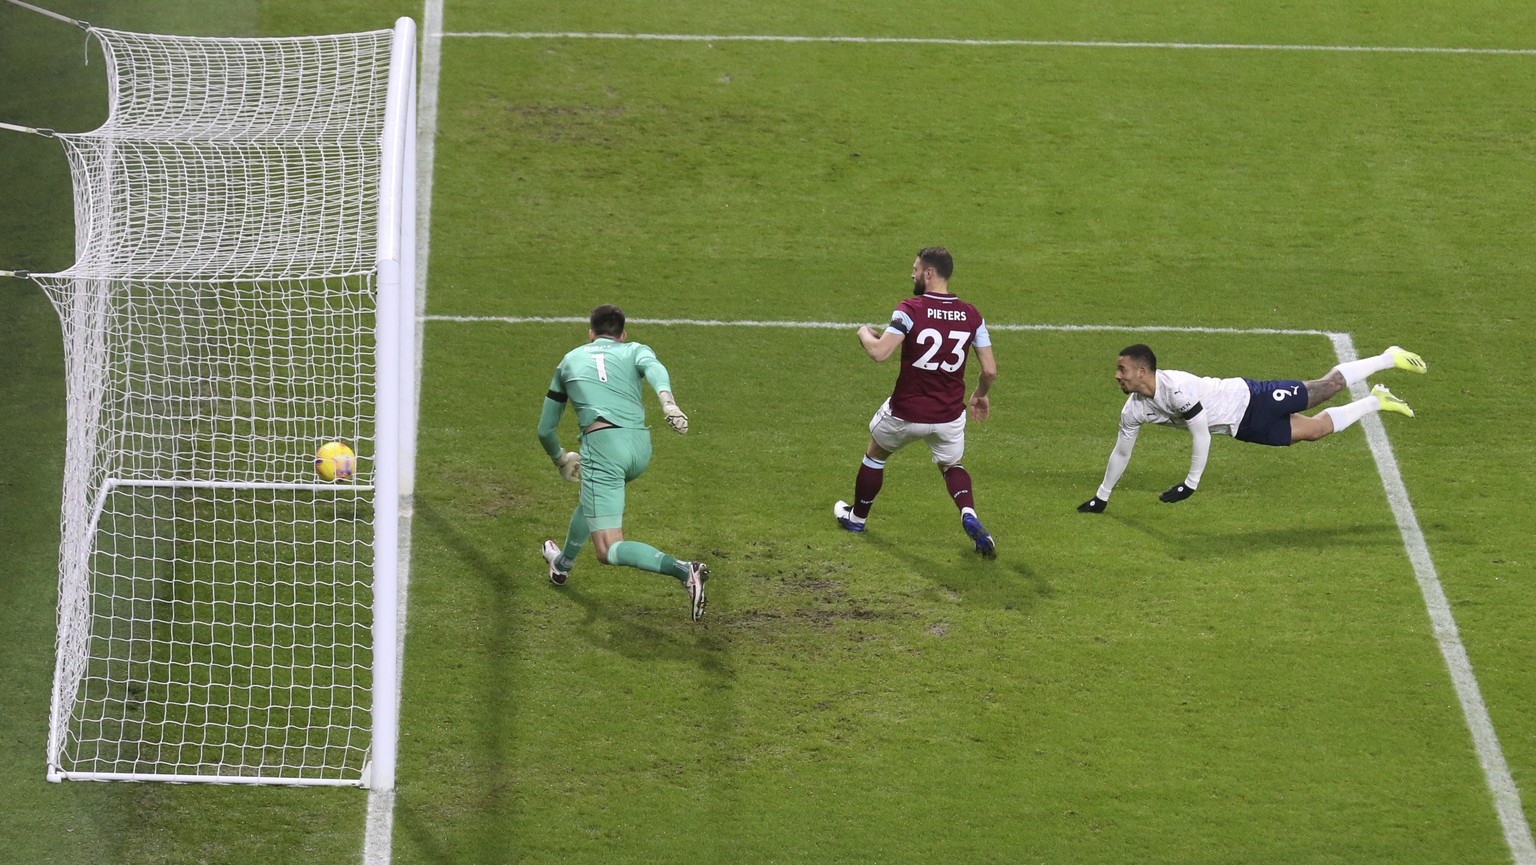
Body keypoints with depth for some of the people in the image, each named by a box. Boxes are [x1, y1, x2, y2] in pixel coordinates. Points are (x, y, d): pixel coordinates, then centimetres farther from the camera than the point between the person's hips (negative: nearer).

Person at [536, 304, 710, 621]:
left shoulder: (569, 360, 25)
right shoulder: (635, 350, 21)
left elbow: (545, 431, 31)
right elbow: (654, 368, -7)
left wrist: (561, 459, 51)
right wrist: (667, 401, -27)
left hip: (602, 443, -4)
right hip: (641, 446, 4)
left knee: (609, 551, -9)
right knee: (592, 497, 36)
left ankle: (683, 571, -29)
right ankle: (563, 564, 54)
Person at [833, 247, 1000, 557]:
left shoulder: (910, 309, -17)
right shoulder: (971, 316, -4)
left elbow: (880, 352, -26)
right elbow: (990, 370, -2)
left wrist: (865, 333, -3)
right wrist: (980, 395, 19)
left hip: (906, 413, -3)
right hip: (950, 415, 3)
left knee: (875, 454, 26)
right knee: (951, 465, 27)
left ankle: (856, 517, 43)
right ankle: (970, 519, 0)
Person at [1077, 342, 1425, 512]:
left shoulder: (1178, 389, -36)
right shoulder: (1134, 410, -11)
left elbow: (1201, 436, -30)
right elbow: (1121, 452, 3)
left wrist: (1191, 483, -23)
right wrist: (1101, 497, 6)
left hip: (1248, 399, -6)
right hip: (1241, 428, 6)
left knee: (1325, 389, 3)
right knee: (1314, 429, 13)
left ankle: (1389, 358, 24)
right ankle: (1375, 403, 32)